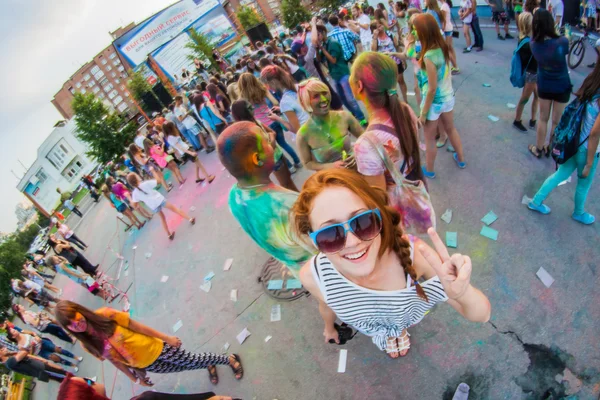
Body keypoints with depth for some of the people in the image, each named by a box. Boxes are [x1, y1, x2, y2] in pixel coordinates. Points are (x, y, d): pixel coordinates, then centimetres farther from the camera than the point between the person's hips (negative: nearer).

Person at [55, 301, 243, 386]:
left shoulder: (105, 315, -23)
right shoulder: (88, 345, -12)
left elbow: (136, 326, -15)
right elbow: (115, 361, 0)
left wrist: (166, 337, -7)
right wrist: (135, 378, 10)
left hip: (155, 349, -3)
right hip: (145, 365, 3)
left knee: (191, 360, 7)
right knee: (185, 368, 13)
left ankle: (230, 359, 29)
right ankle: (209, 366, 45)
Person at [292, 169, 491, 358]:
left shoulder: (414, 254, -45)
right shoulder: (313, 277, -39)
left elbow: (482, 316, -36)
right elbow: (327, 305, -13)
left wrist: (464, 294, -59)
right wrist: (329, 327, 9)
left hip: (406, 318, 0)